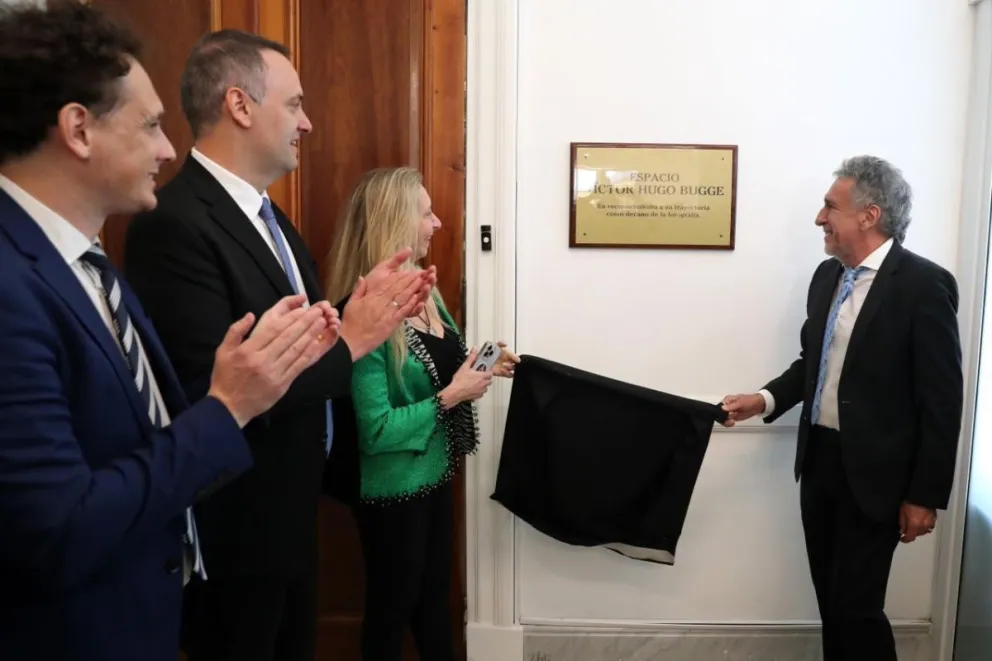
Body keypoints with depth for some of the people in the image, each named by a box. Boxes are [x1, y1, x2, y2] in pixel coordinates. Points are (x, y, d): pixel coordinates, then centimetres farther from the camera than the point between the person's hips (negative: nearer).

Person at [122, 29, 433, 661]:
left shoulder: (264, 210, 8)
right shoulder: (175, 224, -24)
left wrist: (368, 311, -7)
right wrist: (351, 341, -22)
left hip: (290, 505, 9)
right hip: (236, 525, -9)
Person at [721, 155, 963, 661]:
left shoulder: (924, 284, -15)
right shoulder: (827, 275, 6)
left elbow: (943, 400, -14)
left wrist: (925, 495, -13)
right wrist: (767, 399, -1)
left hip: (873, 472, -7)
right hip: (819, 459, 7)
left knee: (856, 604, 0)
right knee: (830, 596, 17)